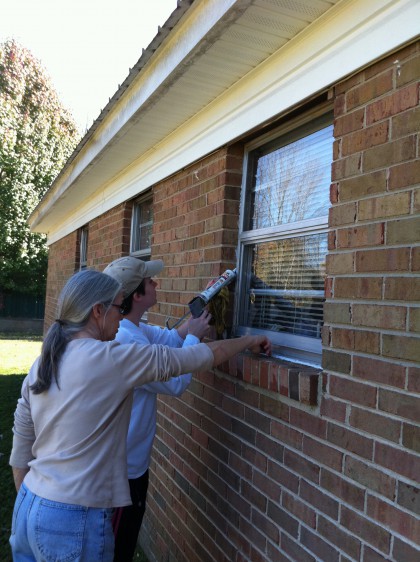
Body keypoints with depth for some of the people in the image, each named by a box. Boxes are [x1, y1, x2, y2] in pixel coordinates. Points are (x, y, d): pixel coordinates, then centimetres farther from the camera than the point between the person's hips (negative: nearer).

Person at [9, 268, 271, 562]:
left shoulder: (42, 364, 3)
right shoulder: (112, 358, -17)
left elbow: (20, 454, 10)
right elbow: (199, 357, -10)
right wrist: (248, 341, 5)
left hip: (28, 509, 7)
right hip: (74, 520, -7)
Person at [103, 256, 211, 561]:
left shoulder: (129, 328, 1)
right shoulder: (126, 341, -31)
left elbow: (170, 338, 8)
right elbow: (175, 383, -23)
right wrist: (195, 336, -12)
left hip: (120, 461, 10)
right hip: (123, 468, -10)